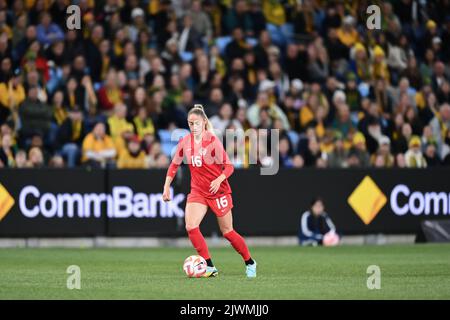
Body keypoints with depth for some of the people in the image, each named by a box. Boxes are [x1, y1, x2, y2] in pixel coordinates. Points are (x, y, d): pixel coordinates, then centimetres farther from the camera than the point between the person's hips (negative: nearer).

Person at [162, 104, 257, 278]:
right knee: (191, 227, -18)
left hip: (218, 191, -4)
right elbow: (174, 165, 12)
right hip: (197, 191, 4)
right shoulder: (185, 142, -1)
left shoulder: (212, 141, -14)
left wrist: (219, 180, -29)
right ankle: (210, 267, -11)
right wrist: (166, 187, 5)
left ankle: (250, 262, 26)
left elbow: (229, 166, -12)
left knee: (227, 232, 4)